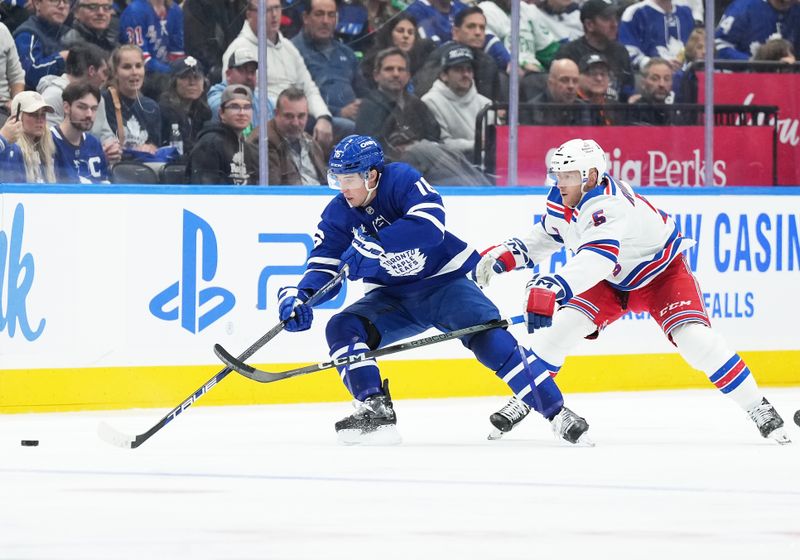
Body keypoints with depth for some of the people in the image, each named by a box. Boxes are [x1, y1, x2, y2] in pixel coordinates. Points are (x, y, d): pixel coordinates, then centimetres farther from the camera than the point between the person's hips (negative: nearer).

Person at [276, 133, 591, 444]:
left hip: (444, 281, -5)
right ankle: (376, 411, -20)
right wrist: (298, 296, -25)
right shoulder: (337, 215, -5)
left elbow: (429, 225, -36)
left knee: (488, 337, -26)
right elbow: (323, 268, -3)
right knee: (341, 328, -18)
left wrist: (372, 249, -41)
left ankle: (556, 412, -23)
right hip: (393, 299, 5)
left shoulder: (402, 181, -20)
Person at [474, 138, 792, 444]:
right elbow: (547, 236, 10)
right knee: (561, 325, -12)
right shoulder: (562, 200, -12)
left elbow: (595, 258, -55)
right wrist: (503, 256, -6)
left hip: (663, 273, -7)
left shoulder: (608, 206, -39)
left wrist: (550, 289, -70)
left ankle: (759, 410, -13)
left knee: (694, 338, -23)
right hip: (611, 281, 7)